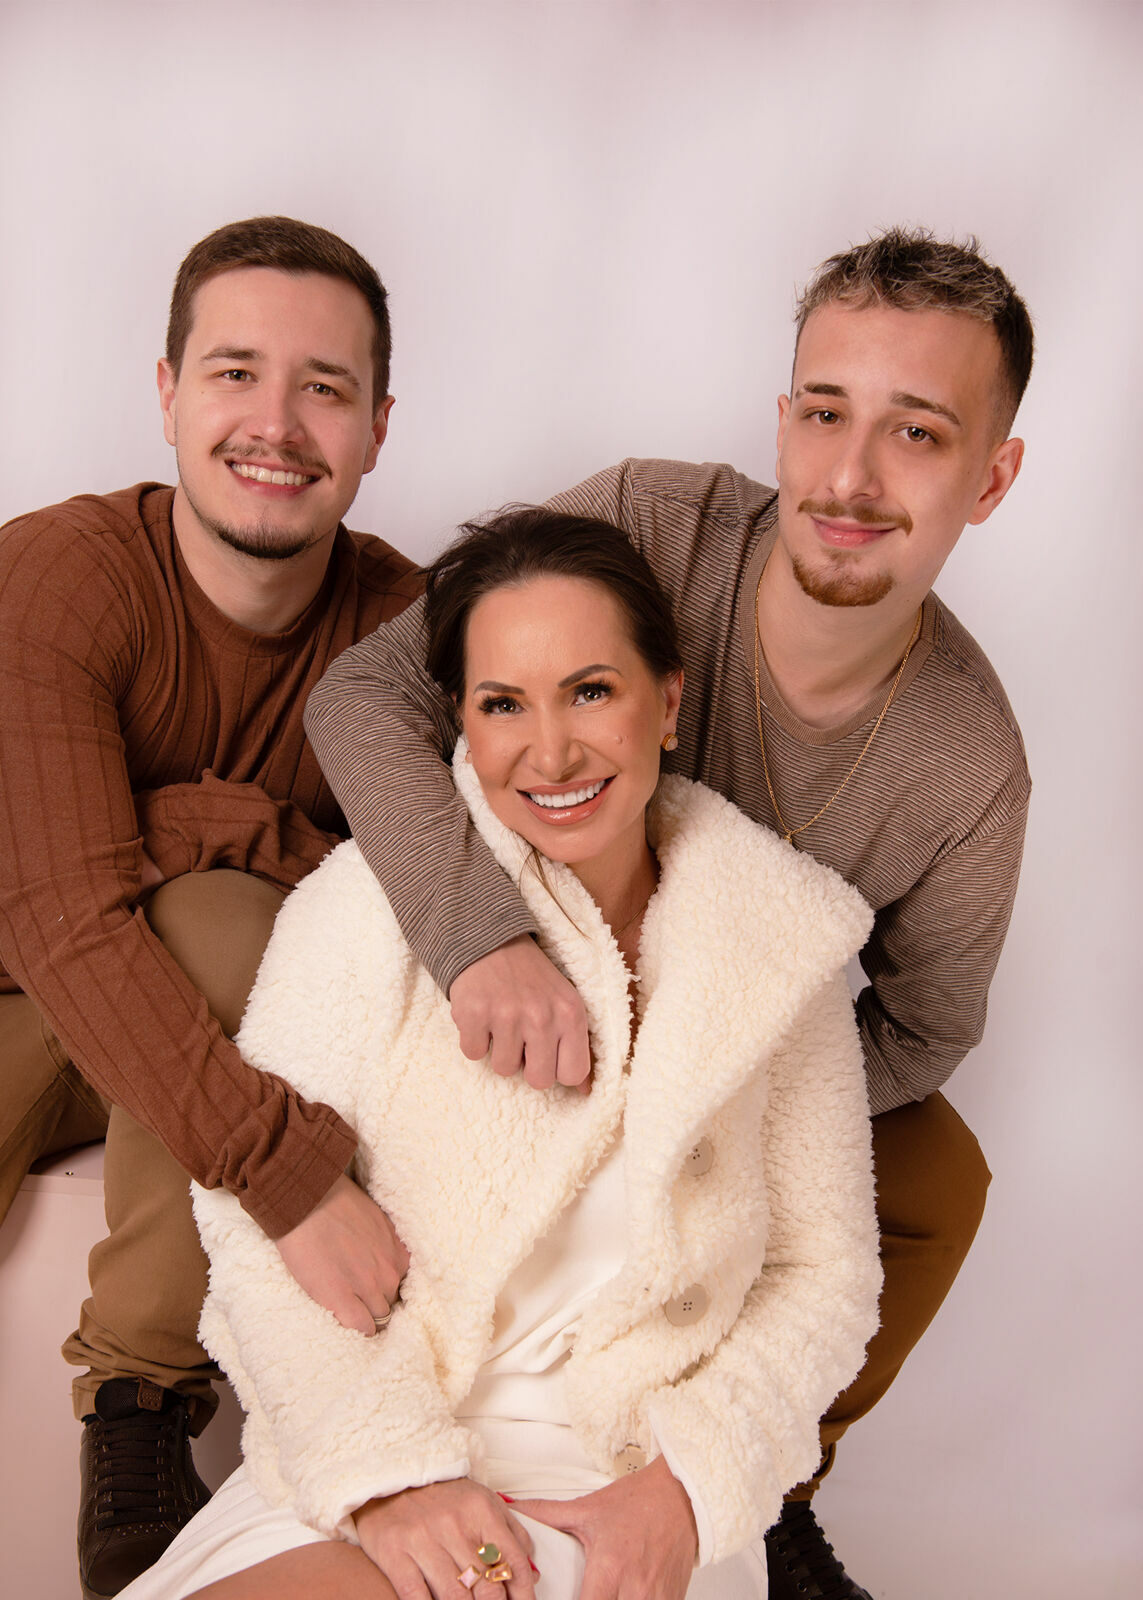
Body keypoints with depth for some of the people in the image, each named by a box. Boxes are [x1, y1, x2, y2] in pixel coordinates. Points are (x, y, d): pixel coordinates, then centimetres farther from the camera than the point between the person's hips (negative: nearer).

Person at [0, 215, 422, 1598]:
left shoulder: (401, 620, -10)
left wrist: (225, 823, -28)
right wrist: (294, 1174, -41)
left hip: (228, 1022, 3)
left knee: (219, 916, -30)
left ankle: (141, 1396, -15)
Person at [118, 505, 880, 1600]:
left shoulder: (779, 945, -1)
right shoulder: (374, 896, -8)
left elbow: (825, 1268, 5)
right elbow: (251, 1209, -8)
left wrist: (689, 1483, -10)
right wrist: (385, 1468, -18)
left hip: (626, 1505, 0)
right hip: (360, 1451, 0)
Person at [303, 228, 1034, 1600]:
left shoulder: (971, 769, -22)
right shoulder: (657, 528, -29)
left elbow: (923, 1029, -7)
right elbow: (364, 695, -32)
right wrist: (481, 931, -49)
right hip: (519, 987, -2)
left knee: (940, 1179, -16)